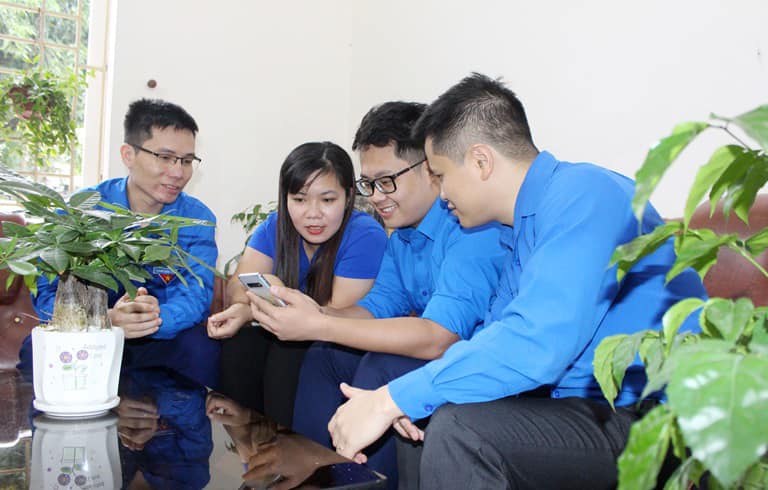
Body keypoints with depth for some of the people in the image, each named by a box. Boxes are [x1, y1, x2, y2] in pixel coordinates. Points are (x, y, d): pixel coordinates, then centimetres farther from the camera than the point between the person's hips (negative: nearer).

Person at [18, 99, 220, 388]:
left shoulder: (198, 219, -4)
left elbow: (196, 294, -16)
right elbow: (48, 293, -15)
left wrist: (157, 319, -41)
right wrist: (107, 320, -38)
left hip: (159, 340, 1)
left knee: (201, 347, -30)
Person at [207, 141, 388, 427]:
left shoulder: (365, 236, -20)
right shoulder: (277, 226, -2)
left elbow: (338, 317, -24)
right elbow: (238, 284, -7)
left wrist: (249, 311, -31)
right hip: (291, 338, 5)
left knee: (287, 355, -30)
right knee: (238, 345, -20)